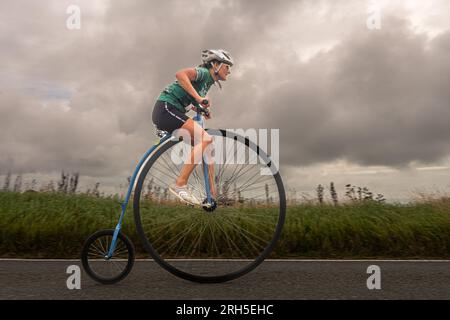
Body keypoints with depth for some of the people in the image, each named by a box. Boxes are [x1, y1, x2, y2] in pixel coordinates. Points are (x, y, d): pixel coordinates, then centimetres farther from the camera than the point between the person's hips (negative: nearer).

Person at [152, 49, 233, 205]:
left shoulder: (208, 82, 21)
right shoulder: (203, 72, -6)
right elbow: (180, 74, -26)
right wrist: (199, 98, -29)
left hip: (174, 112, 10)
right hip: (166, 108, -10)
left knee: (208, 145, 4)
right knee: (205, 139, -24)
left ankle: (213, 196, 4)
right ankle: (180, 184, -23)